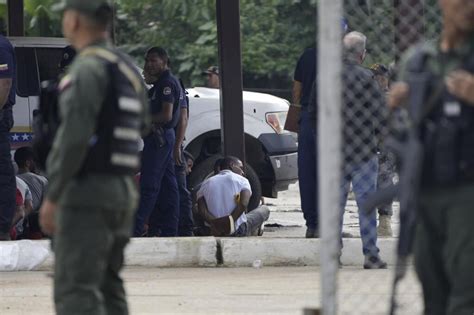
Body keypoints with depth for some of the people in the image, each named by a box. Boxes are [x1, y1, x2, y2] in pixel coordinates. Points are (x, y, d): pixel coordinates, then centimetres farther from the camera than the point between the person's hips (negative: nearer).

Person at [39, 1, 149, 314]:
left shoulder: (88, 68, -15)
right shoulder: (128, 68, 13)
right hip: (123, 192, 9)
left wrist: (52, 197, -18)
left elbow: (75, 137, -23)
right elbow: (141, 126, 28)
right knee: (107, 287, 16)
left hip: (86, 193, -9)